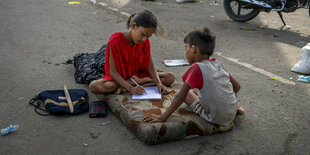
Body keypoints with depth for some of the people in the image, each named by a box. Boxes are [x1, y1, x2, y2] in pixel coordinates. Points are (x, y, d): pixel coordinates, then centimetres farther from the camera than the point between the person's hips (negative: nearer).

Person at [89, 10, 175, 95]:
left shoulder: (145, 42, -8)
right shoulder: (115, 41, -23)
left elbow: (150, 65, -7)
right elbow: (113, 72, -24)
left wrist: (159, 84, -26)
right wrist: (131, 89, -36)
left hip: (137, 74, 5)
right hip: (118, 77, -4)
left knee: (170, 78, -15)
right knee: (94, 86, -34)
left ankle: (124, 88, -23)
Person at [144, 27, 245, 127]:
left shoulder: (196, 68, -15)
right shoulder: (218, 66, 5)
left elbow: (180, 97, -21)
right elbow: (237, 87, 14)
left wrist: (162, 118, -19)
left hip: (215, 120, -7)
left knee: (187, 93, 9)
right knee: (195, 91, 23)